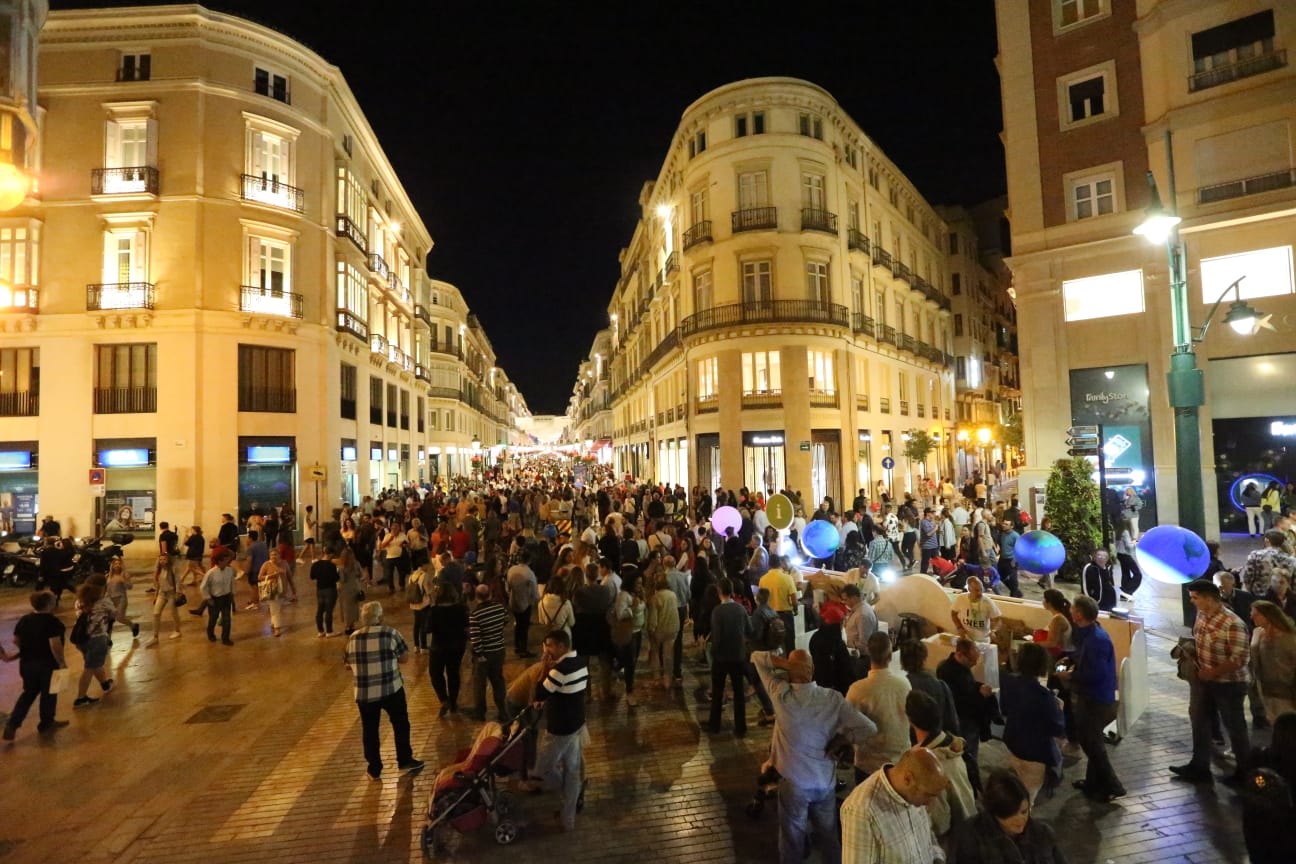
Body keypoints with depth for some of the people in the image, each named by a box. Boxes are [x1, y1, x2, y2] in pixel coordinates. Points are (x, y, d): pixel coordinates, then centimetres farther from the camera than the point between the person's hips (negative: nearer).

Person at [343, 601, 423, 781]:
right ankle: (405, 760, 25)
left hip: (364, 693, 3)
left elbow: (348, 665, 12)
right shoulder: (391, 633, -9)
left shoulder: (353, 638, 2)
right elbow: (405, 657, -3)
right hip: (391, 689, -2)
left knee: (369, 730, 16)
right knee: (400, 724, 16)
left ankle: (374, 769, 24)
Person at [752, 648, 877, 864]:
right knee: (830, 835, 24)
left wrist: (785, 664, -22)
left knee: (793, 838, 18)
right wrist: (837, 737, -5)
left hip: (793, 782, -2)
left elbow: (757, 656, -10)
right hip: (826, 781, 2)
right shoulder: (834, 698, -14)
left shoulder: (780, 694, -19)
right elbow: (869, 730, -15)